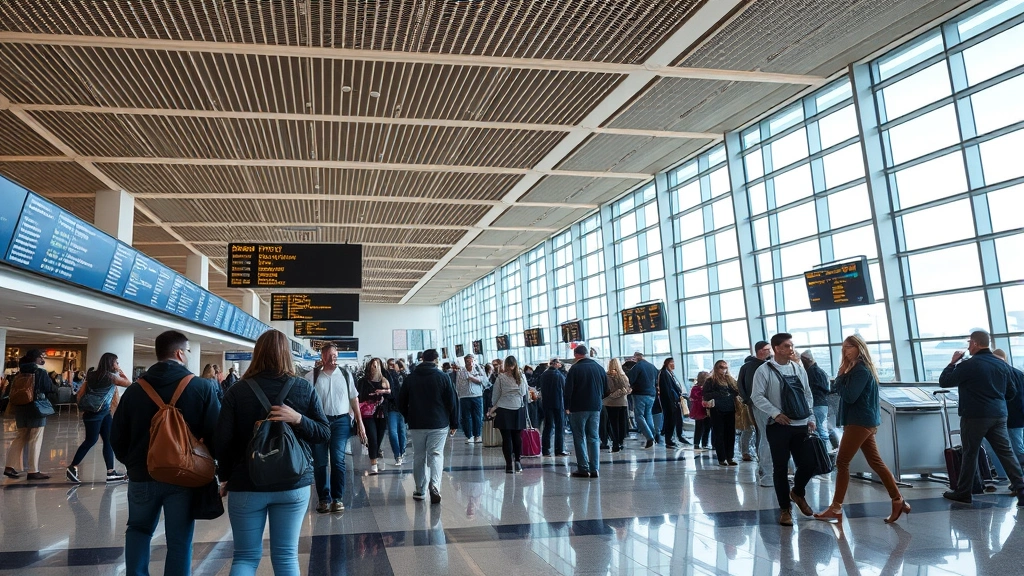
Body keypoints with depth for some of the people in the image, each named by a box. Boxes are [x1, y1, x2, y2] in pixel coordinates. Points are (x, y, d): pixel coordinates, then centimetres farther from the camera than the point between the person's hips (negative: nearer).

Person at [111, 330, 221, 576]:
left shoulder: (134, 390, 0)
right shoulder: (202, 387, -11)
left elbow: (117, 436, 5)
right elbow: (217, 434, -12)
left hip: (142, 475, 3)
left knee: (138, 529, 26)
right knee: (179, 541, 7)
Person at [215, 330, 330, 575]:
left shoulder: (236, 391, -5)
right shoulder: (304, 388, -2)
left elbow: (222, 440, -6)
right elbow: (324, 433, -2)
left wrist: (225, 477, 8)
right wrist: (298, 419, -15)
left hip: (246, 484, 0)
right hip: (294, 483, 1)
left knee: (245, 556, 11)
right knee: (286, 555, 9)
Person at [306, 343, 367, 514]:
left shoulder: (345, 375, 6)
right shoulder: (312, 376, -1)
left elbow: (354, 399, 10)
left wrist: (360, 423, 6)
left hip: (341, 421, 1)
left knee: (338, 461, 0)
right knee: (320, 462, 5)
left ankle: (337, 498, 9)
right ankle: (323, 498, 15)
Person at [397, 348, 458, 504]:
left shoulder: (410, 378, 3)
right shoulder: (442, 377, -5)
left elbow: (401, 403, 8)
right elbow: (452, 401, -5)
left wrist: (408, 418, 21)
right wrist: (454, 423, 2)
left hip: (416, 425, 2)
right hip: (439, 424, -2)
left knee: (419, 456, 12)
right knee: (436, 454, 0)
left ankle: (420, 490, 17)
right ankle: (434, 485, -20)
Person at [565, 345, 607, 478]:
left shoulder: (575, 369, -11)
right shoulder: (599, 368, 6)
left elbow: (568, 390, -11)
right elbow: (605, 388, 13)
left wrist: (567, 407, 0)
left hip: (579, 408, -5)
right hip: (596, 407, 5)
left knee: (580, 438, 2)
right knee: (593, 438, 10)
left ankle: (583, 469, 0)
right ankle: (594, 469, 7)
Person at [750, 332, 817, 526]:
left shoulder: (799, 368, 10)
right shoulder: (764, 370, -6)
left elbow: (808, 394, 16)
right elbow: (757, 397, -9)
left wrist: (811, 418, 10)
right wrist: (775, 413, -17)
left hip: (801, 425, 4)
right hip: (779, 426, -4)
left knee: (807, 464, 5)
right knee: (781, 468, 2)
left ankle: (798, 493, 35)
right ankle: (785, 509, 15)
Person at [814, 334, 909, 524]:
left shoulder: (861, 370, -15)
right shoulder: (858, 368, 16)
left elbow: (849, 396, -20)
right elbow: (846, 391, 13)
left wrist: (840, 377, -10)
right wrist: (843, 376, -2)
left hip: (860, 422, -10)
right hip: (865, 421, 10)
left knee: (842, 462, -6)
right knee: (876, 462, 11)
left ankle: (836, 508, -2)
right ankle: (898, 500, 13)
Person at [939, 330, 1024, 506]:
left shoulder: (968, 365, -13)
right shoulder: (1002, 364, 8)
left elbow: (944, 381, -9)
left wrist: (953, 362, 2)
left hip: (975, 416, -5)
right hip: (998, 415, 5)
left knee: (970, 454, 3)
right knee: (1006, 452, 7)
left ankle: (963, 492, 12)